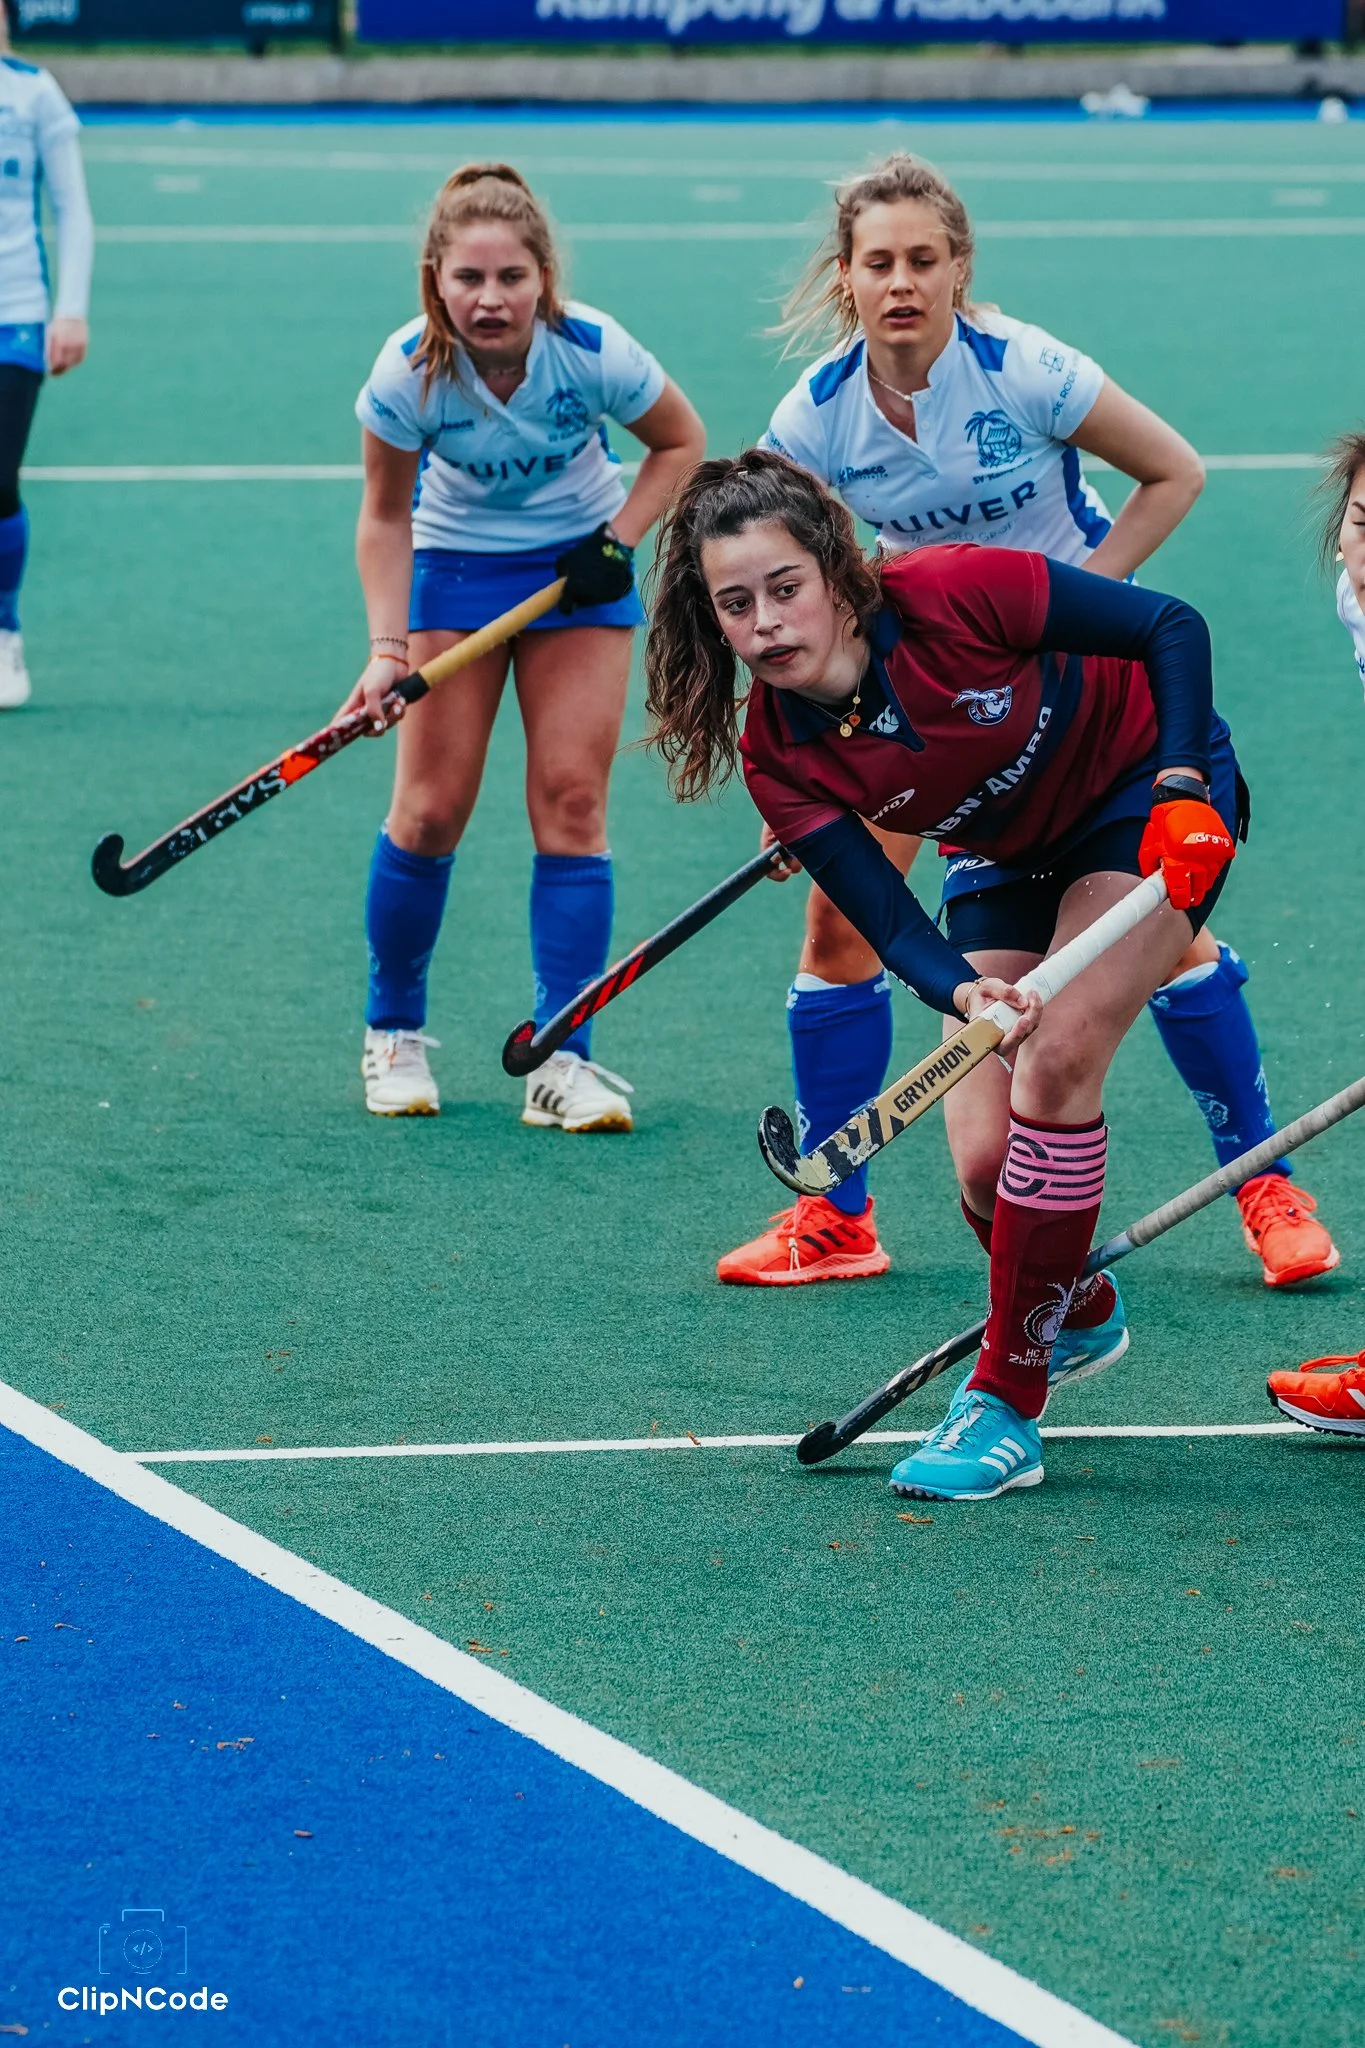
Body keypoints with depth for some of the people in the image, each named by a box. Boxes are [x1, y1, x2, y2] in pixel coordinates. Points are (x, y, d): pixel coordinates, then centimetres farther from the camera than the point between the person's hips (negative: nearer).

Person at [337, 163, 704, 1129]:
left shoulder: (593, 353, -26)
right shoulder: (410, 375, -26)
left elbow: (682, 441, -5)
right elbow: (385, 517, -11)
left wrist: (619, 539, -16)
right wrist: (388, 647, -21)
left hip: (579, 566, 0)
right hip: (455, 564, 0)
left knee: (572, 801, -7)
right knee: (431, 811, -4)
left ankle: (562, 1062, -4)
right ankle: (394, 1034, 16)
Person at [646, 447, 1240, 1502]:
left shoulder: (956, 593, -31)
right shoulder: (776, 755, -20)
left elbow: (1173, 626, -20)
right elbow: (892, 923, -24)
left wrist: (1182, 787, -28)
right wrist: (967, 991, -44)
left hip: (1151, 794, -4)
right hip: (1013, 861, 4)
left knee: (1055, 1067, -23)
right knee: (985, 1157, -9)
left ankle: (1006, 1406, -13)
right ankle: (1078, 1314, 26)